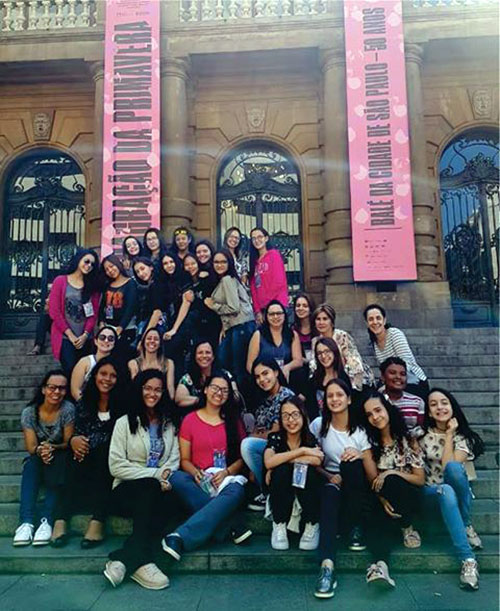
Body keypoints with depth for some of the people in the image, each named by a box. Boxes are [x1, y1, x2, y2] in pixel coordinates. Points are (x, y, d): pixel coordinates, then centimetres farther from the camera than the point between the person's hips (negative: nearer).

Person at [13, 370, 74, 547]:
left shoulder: (68, 410, -13)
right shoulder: (29, 412, -8)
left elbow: (68, 443, -13)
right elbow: (31, 447, -14)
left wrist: (52, 448, -34)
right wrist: (40, 451, -38)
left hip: (60, 463, -2)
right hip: (36, 462, 2)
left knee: (54, 461, -33)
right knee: (30, 466, -30)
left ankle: (47, 521, -40)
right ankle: (26, 522, -39)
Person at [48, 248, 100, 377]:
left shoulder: (92, 285, 13)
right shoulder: (60, 281, 3)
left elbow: (94, 313, 6)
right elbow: (54, 311, -4)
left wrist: (85, 335, -7)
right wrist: (70, 335, -8)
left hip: (84, 339, 3)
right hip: (65, 338, -3)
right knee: (70, 372, -9)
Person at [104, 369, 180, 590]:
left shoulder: (169, 424, 18)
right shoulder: (125, 423, 7)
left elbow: (174, 460, 8)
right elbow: (116, 466, -5)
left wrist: (166, 473, -15)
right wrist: (155, 474, -12)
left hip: (157, 489, 2)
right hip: (128, 490, -2)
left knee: (171, 501, -32)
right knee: (150, 487, -35)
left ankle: (124, 560, -33)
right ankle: (141, 561, -35)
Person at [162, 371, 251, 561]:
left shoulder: (234, 421, 13)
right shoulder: (190, 420, 8)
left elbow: (242, 457, 9)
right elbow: (185, 460, 7)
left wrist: (226, 472, -11)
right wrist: (196, 473, -15)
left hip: (227, 480, 0)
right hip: (199, 483, 0)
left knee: (236, 491, -36)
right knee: (177, 478, -33)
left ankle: (181, 538, -41)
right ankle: (233, 527, -31)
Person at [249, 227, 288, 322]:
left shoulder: (274, 254, -1)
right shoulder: (255, 260, 17)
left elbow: (279, 283, -9)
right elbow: (253, 287, 11)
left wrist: (268, 306, -7)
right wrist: (257, 310, 1)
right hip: (261, 308, 6)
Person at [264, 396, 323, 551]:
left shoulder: (311, 440, -6)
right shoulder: (276, 438, -8)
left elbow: (317, 460, -28)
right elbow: (269, 462, -28)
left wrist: (282, 459, -24)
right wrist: (302, 451, -25)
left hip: (307, 496, 0)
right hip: (281, 495, 0)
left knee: (308, 469, -28)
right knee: (282, 469, -28)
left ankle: (312, 526, -10)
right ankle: (279, 525, -13)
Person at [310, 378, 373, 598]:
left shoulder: (360, 429, -6)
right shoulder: (319, 425, -3)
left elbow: (372, 474, -9)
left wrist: (361, 455, -29)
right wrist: (329, 477, -15)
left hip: (354, 487, 0)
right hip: (329, 481, 0)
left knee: (352, 461, -32)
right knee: (330, 493, -36)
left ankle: (356, 529, -19)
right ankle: (327, 567, -51)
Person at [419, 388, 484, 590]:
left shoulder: (463, 437, -2)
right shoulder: (422, 435, 1)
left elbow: (449, 466, -19)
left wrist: (449, 435, -16)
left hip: (458, 493, 0)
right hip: (430, 494, 0)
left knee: (453, 468, -34)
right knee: (446, 491, -37)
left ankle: (467, 526, -15)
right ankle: (468, 559, -36)